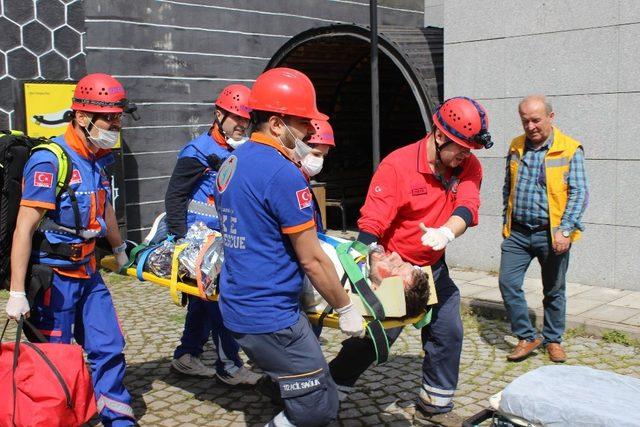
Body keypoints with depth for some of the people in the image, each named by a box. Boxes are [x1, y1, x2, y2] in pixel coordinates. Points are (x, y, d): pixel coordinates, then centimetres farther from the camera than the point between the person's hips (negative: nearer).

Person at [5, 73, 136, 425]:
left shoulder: (97, 161, 6)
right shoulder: (49, 162, -19)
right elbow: (24, 228, -20)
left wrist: (120, 251, 34)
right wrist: (17, 292, -21)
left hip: (88, 272, 8)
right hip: (53, 277, -8)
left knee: (108, 346, 11)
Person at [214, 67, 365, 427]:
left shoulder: (231, 163, 9)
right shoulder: (284, 174, -20)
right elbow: (312, 261, -17)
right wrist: (346, 309, -4)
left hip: (238, 307, 10)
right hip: (272, 316, -10)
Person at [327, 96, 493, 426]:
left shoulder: (468, 167, -5)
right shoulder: (397, 165, -22)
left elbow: (466, 207, -21)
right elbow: (371, 224, -25)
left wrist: (447, 233, -44)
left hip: (434, 267, 6)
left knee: (448, 334, 10)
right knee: (374, 335, 0)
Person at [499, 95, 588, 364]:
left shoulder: (570, 150, -7)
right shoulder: (515, 148, 7)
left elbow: (578, 194, -11)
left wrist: (565, 230, -19)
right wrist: (506, 222, 15)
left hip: (551, 234, -3)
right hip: (517, 233, 4)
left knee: (554, 291, 10)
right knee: (508, 283, -3)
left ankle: (553, 340, 28)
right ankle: (527, 337, 12)